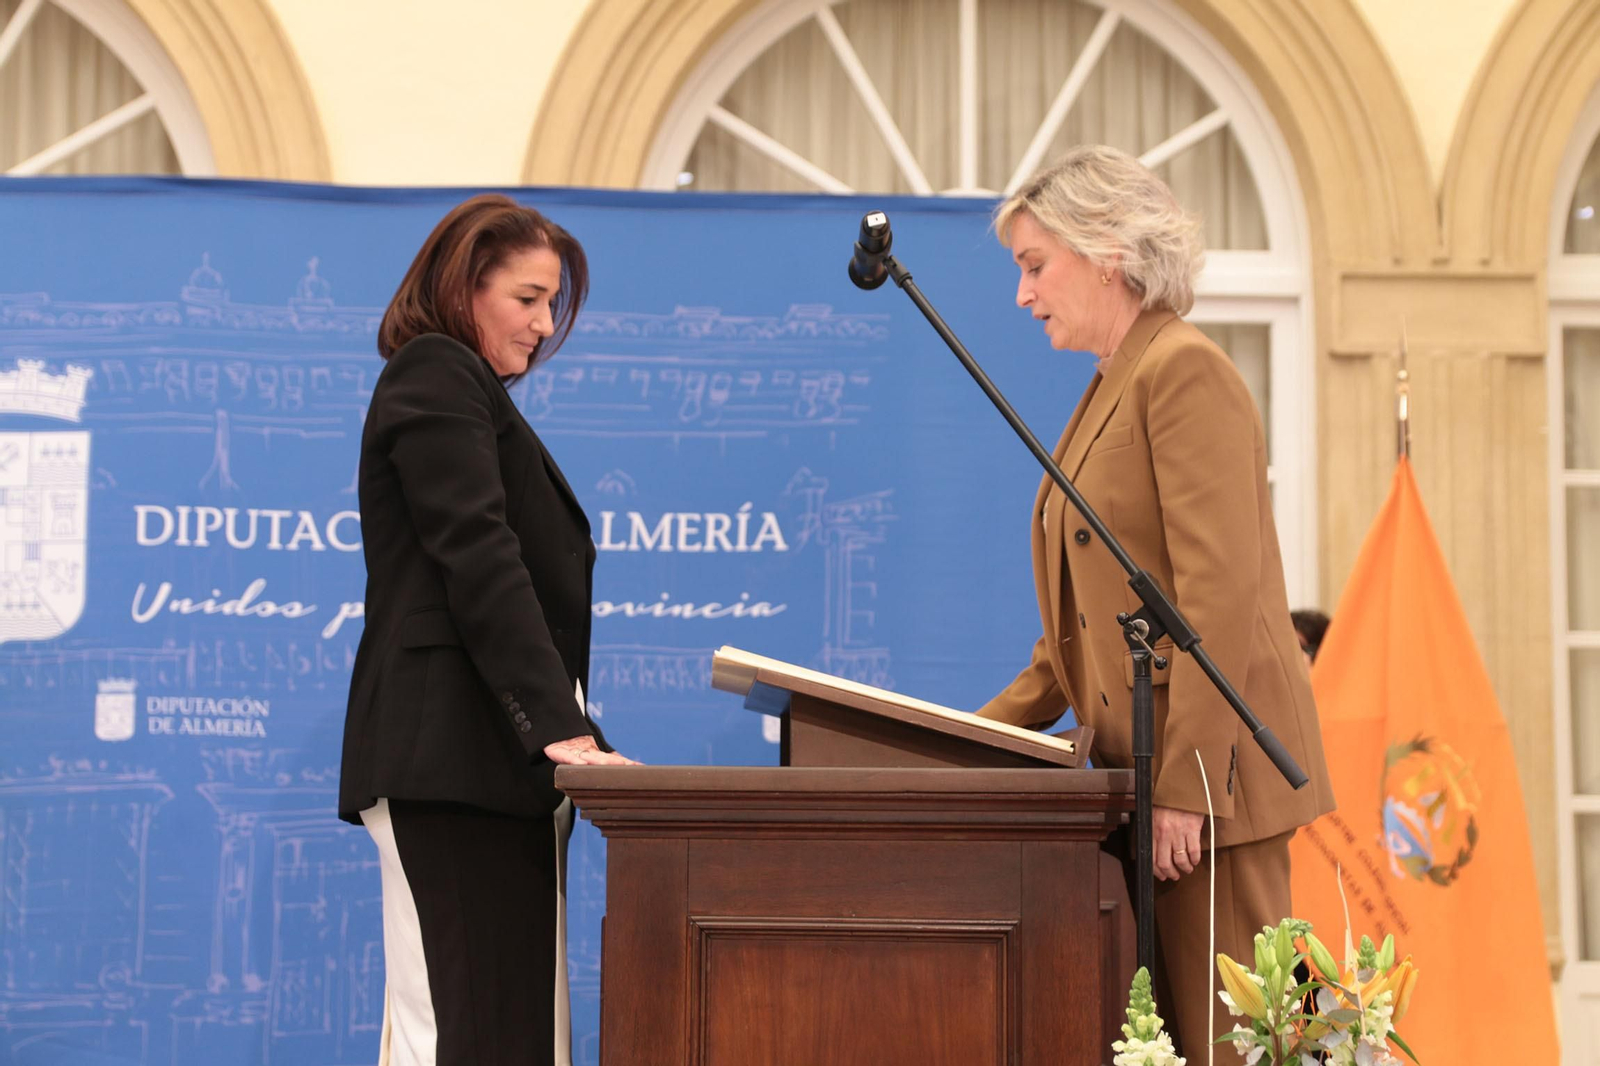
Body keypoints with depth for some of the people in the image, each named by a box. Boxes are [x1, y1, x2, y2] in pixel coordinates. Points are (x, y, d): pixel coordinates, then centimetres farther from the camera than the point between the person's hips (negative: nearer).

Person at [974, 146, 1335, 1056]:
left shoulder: (1184, 370, -9)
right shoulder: (1114, 390, 20)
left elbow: (1220, 595, -18)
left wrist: (1185, 783, -21)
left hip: (1208, 771, -9)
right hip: (1149, 773, 9)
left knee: (1223, 1032, -8)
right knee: (1166, 1031, 7)